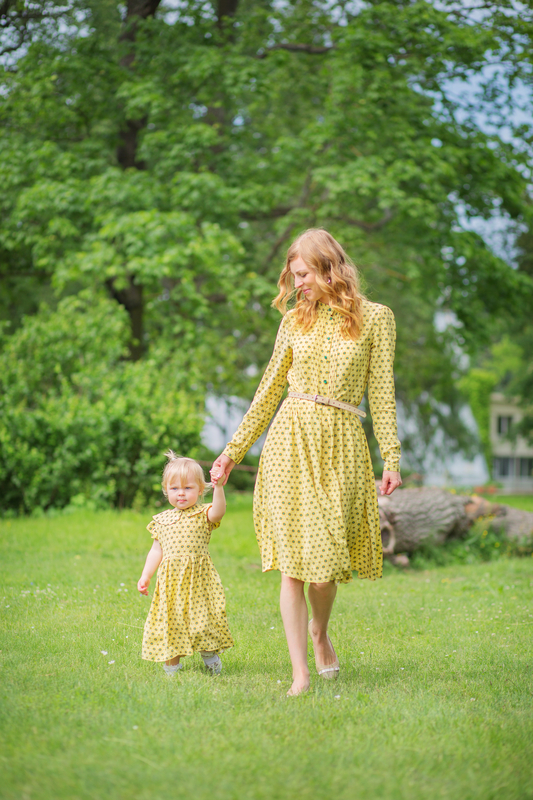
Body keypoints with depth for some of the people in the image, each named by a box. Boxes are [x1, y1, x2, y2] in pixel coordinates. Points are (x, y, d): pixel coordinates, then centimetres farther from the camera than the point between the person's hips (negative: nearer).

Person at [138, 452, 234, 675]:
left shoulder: (203, 514, 1)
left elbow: (218, 511, -22)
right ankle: (172, 664, 15)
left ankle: (210, 655, 21)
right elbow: (157, 550, 17)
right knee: (170, 620, 3)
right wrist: (145, 576, 11)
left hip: (198, 578, -3)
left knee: (202, 616, -3)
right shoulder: (161, 520, 13)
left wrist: (218, 487, -36)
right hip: (170, 580, 3)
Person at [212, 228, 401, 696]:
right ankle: (300, 674, 0)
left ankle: (320, 632, 31)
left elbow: (381, 392, 4)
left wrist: (392, 459, -2)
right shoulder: (295, 320, 12)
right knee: (293, 561, -5)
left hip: (341, 445, -2)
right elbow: (270, 390, 16)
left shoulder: (375, 318, 5)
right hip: (290, 440, 2)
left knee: (326, 559, -2)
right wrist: (234, 451, 14)